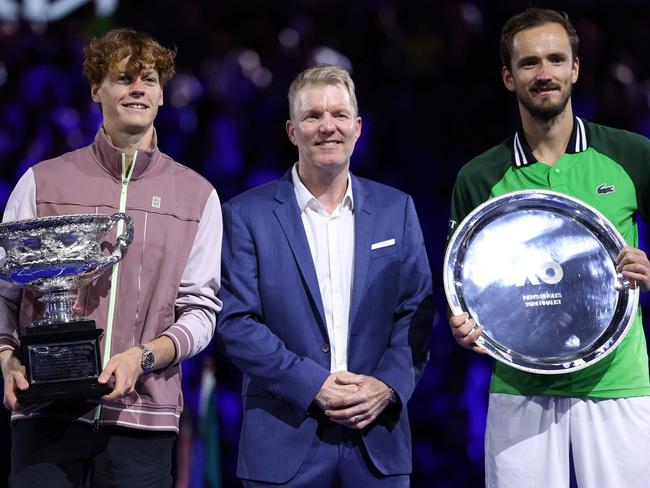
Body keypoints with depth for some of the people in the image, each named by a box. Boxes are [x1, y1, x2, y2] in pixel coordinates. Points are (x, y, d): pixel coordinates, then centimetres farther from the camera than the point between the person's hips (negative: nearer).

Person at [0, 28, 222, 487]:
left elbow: (201, 310, 7)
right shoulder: (42, 182, 8)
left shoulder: (197, 195, 10)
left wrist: (144, 356, -10)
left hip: (142, 412, 1)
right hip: (47, 408, 0)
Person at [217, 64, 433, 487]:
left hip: (379, 437, 2)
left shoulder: (396, 209, 10)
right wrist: (313, 385, -13)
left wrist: (388, 385, -9)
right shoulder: (248, 214, 2)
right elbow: (235, 322, -4)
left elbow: (418, 312, 7)